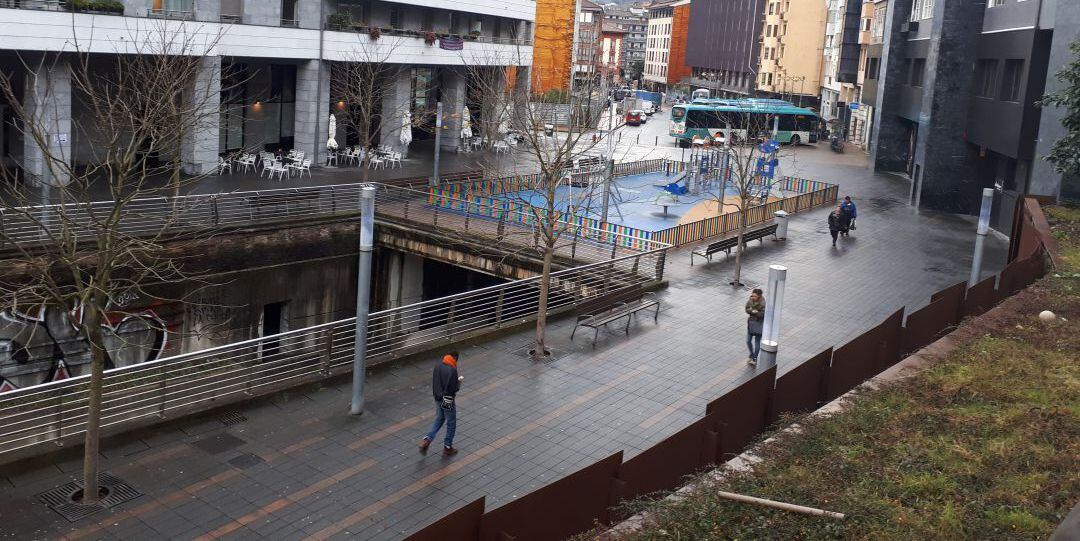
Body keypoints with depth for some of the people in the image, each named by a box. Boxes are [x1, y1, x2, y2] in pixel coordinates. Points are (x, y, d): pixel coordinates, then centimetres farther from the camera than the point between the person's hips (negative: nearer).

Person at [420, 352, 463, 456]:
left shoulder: (437, 367, -1)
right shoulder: (452, 370, -23)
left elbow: (434, 382, 8)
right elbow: (455, 388, -20)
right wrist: (459, 380, -3)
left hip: (438, 399, 7)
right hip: (448, 401, -7)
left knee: (439, 420, 24)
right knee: (451, 424, 11)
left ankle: (426, 440, 11)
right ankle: (447, 448, 20)